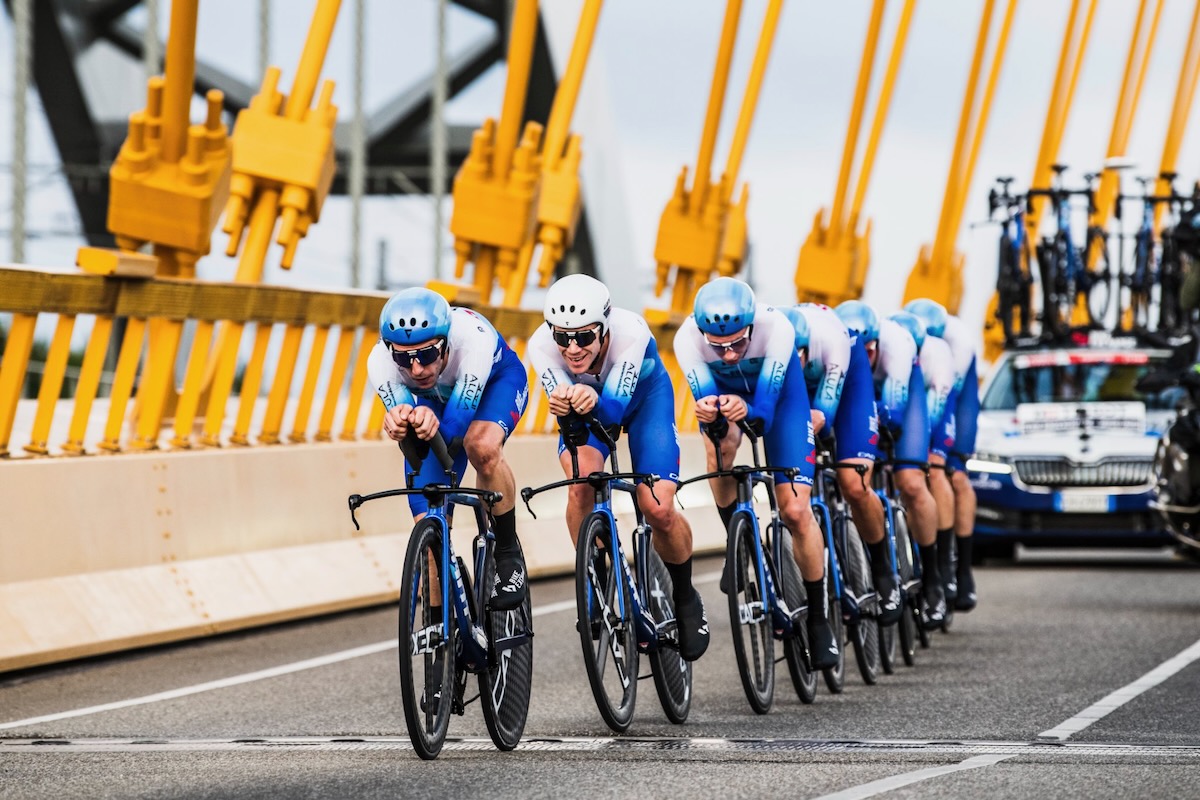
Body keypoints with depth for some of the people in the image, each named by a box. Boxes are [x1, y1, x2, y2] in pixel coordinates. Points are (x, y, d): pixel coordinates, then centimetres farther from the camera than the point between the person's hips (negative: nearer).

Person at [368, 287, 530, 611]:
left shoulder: (472, 338, -43)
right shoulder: (380, 363, -34)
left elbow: (455, 429, -42)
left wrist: (434, 425, -65)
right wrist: (401, 422, -56)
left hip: (497, 381, -3)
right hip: (436, 398, 3)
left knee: (482, 447, -37)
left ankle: (508, 553, -16)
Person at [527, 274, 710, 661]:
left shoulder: (630, 332, -40)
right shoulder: (542, 345, -34)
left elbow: (615, 408, -42)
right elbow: (562, 405, -38)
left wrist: (594, 401, -65)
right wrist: (564, 404, -62)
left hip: (644, 393, -1)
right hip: (589, 403, 1)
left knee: (658, 509, -16)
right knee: (582, 478, -30)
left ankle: (685, 598, 14)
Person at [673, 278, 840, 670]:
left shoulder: (775, 327, -39)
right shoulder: (688, 338, -35)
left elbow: (765, 409, -38)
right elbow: (705, 395, -31)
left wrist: (747, 409, -60)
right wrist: (708, 409, -55)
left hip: (777, 390, -1)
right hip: (722, 387, 1)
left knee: (795, 511, -10)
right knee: (720, 444, -35)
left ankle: (819, 620, 6)